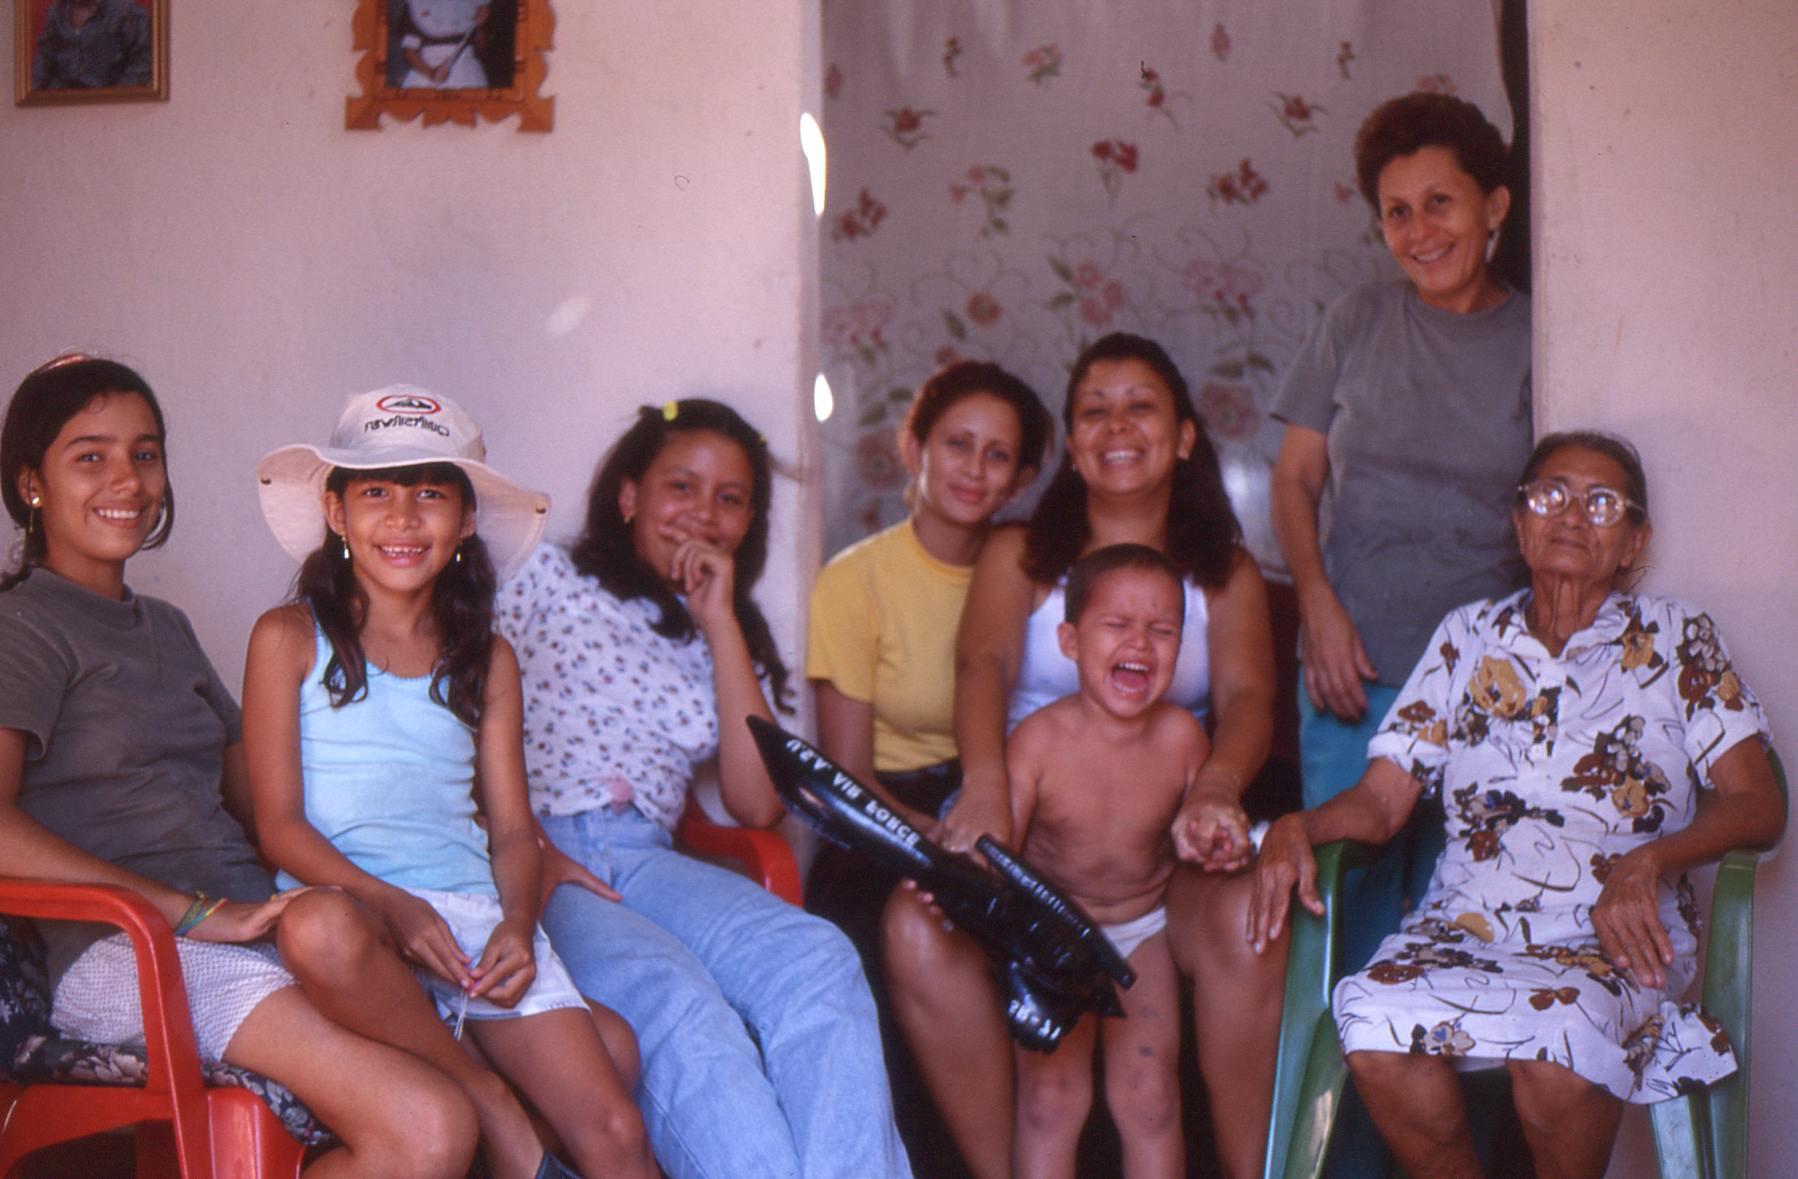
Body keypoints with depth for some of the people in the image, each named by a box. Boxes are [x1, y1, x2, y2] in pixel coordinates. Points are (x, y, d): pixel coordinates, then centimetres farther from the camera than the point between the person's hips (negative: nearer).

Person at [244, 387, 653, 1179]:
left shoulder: (487, 660, 18)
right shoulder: (289, 639, 8)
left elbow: (513, 828, 13)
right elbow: (280, 824, 0)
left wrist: (517, 922, -9)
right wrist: (390, 905, -17)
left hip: (477, 913, 2)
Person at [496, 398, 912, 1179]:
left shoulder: (732, 638, 25)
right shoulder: (551, 579, 16)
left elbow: (757, 804, 8)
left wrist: (720, 622, 7)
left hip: (646, 863, 4)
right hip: (538, 859, -3)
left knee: (815, 958, -29)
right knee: (675, 998, -35)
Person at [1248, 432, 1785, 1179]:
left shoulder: (1678, 640, 9)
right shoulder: (1468, 636, 16)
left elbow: (1758, 805, -1)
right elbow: (1382, 799, 11)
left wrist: (1647, 862, -20)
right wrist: (1297, 827, -12)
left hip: (1617, 932, -2)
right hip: (1467, 923, 2)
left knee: (1557, 1036, -37)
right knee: (1373, 1020, -32)